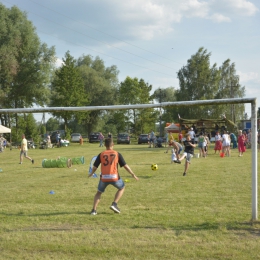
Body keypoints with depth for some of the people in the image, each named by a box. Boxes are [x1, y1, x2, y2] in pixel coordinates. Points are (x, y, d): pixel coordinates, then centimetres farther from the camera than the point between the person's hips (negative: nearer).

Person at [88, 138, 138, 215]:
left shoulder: (101, 155, 7)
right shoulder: (117, 154, 5)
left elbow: (95, 166, 7)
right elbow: (125, 165, 5)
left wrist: (91, 174, 27)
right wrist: (133, 174, 12)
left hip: (104, 178, 1)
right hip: (114, 177, -1)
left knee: (99, 192, 23)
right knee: (122, 188, 27)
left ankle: (94, 210, 11)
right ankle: (114, 204, 11)